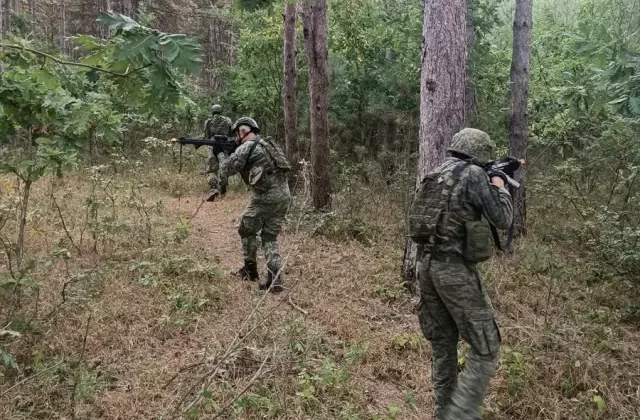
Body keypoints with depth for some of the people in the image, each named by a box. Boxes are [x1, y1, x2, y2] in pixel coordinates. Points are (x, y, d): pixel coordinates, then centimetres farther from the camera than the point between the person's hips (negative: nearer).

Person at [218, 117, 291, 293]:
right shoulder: (266, 144, 21)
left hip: (265, 198, -8)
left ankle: (250, 270, 27)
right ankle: (275, 281, 7)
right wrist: (231, 153, 24)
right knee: (270, 238, 14)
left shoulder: (246, 148, -6)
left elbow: (227, 168, 0)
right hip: (283, 197, 8)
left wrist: (222, 155, 19)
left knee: (247, 231, 16)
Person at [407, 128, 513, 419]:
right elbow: (502, 219, -4)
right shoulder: (474, 175, -8)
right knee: (485, 349, 4)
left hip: (426, 265, 8)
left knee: (443, 344, 19)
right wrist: (500, 188, 14)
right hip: (455, 269, -8)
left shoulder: (435, 175, 14)